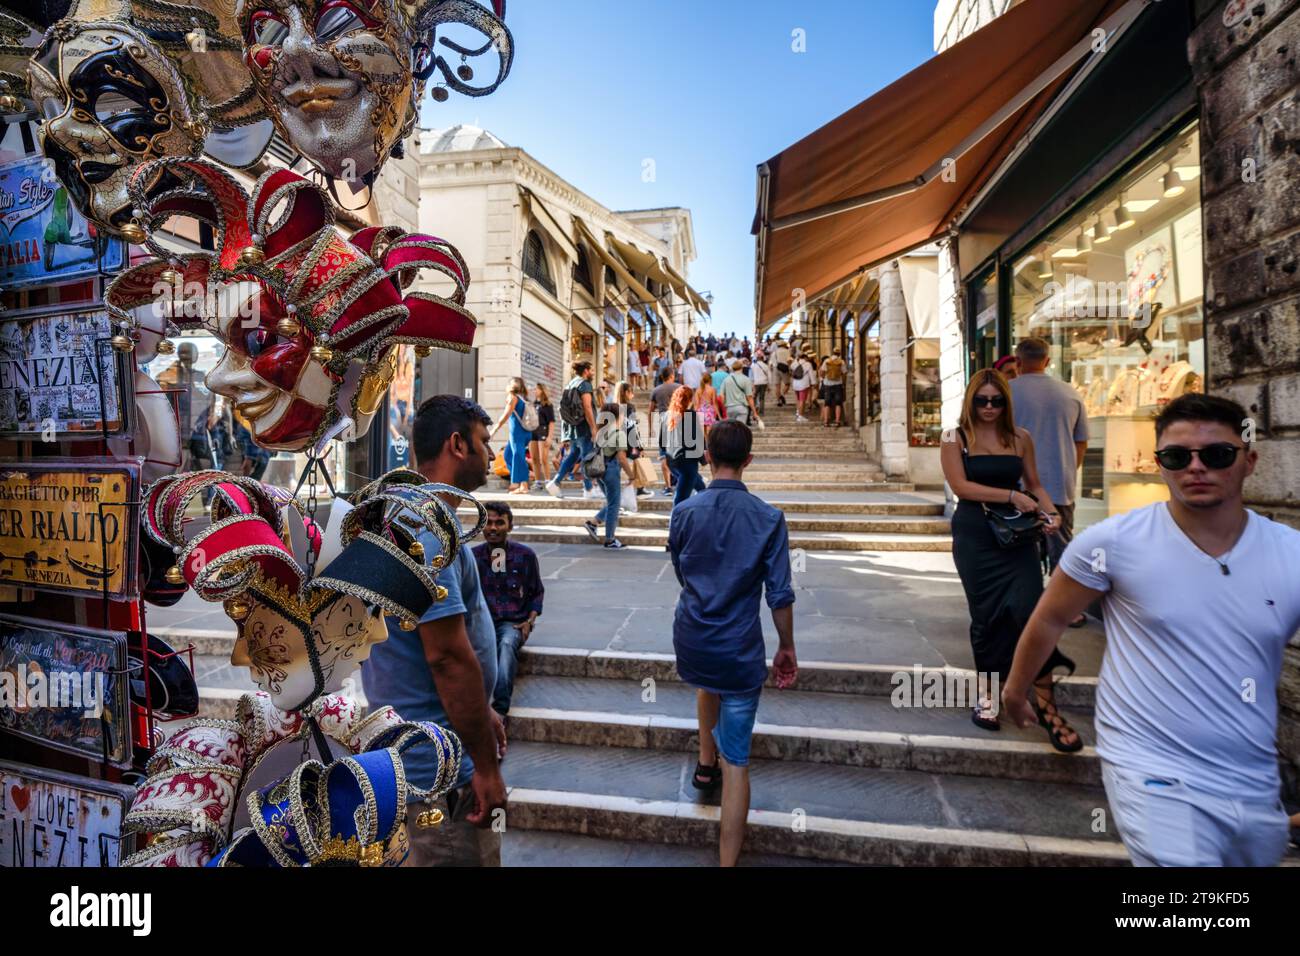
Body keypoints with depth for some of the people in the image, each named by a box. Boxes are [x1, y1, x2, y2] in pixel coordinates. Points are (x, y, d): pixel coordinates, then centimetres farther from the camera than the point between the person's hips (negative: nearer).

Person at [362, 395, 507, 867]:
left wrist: (479, 713, 17)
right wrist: (486, 765, -19)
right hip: (440, 759, -10)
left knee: (426, 852, 25)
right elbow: (448, 657, -27)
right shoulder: (428, 529, -25)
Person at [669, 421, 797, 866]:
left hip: (691, 640, 3)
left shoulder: (684, 512, -6)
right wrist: (786, 647, 6)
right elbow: (780, 594, -8)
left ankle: (705, 763, 46)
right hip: (739, 648, -2)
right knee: (736, 761, 7)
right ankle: (727, 860, 12)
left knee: (708, 683, 38)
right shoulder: (769, 518, -11)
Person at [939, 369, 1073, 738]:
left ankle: (1046, 704, 1)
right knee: (987, 614, 6)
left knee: (1029, 610, -10)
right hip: (975, 537, -1)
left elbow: (1034, 485, 13)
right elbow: (961, 486, -11)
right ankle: (987, 696, 23)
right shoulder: (956, 439, -1)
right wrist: (1011, 495, -17)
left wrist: (1050, 513, -6)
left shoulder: (1020, 438, 7)